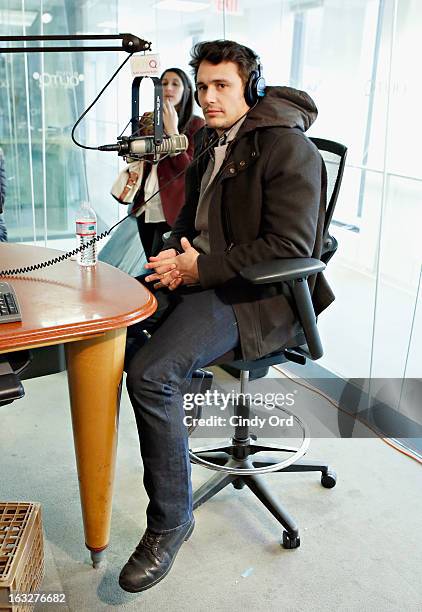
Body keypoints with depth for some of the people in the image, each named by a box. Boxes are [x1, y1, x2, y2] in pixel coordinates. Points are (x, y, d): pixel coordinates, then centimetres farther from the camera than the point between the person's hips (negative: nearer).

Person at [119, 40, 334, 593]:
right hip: (199, 274, 9)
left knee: (151, 374, -27)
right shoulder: (212, 143, 15)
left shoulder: (288, 147, -12)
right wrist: (175, 258, 1)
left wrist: (199, 269, -18)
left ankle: (170, 520, -7)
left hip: (258, 295, -9)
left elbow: (290, 247, -20)